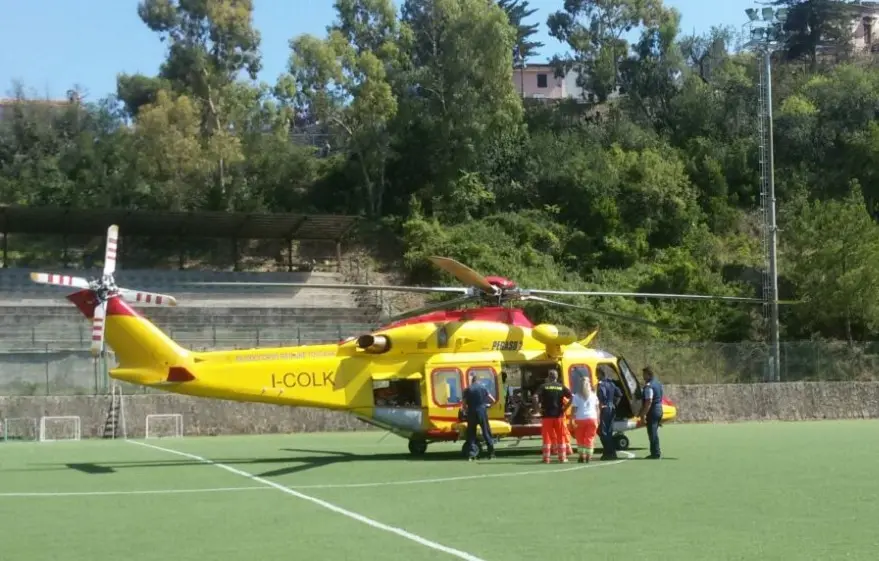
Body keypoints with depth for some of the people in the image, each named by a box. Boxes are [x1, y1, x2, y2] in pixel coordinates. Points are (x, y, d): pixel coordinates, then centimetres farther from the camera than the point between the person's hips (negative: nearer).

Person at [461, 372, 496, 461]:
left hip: (472, 413, -1)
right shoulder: (483, 388, 1)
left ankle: (471, 454, -2)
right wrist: (488, 405, 21)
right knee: (486, 432, 8)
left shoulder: (468, 390, -2)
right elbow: (493, 400, 2)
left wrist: (465, 410, 15)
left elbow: (464, 404, -4)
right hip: (482, 412, 1)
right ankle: (491, 453, 9)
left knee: (471, 434, 6)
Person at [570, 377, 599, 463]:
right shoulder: (593, 395, 8)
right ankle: (588, 456, 1)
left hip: (580, 419, -1)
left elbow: (574, 409, -6)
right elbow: (597, 408, 6)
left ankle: (582, 456, 9)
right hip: (592, 418, 1)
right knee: (590, 438, 6)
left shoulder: (577, 396, 0)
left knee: (580, 438, 10)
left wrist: (573, 420, -7)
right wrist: (597, 420, 9)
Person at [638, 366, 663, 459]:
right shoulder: (658, 383, 13)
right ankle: (656, 453, 22)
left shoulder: (649, 386, -18)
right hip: (659, 409, 10)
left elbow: (648, 402, -25)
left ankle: (655, 453, 0)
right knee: (654, 433, 17)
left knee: (652, 433, -2)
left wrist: (643, 414, -23)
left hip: (652, 411, -10)